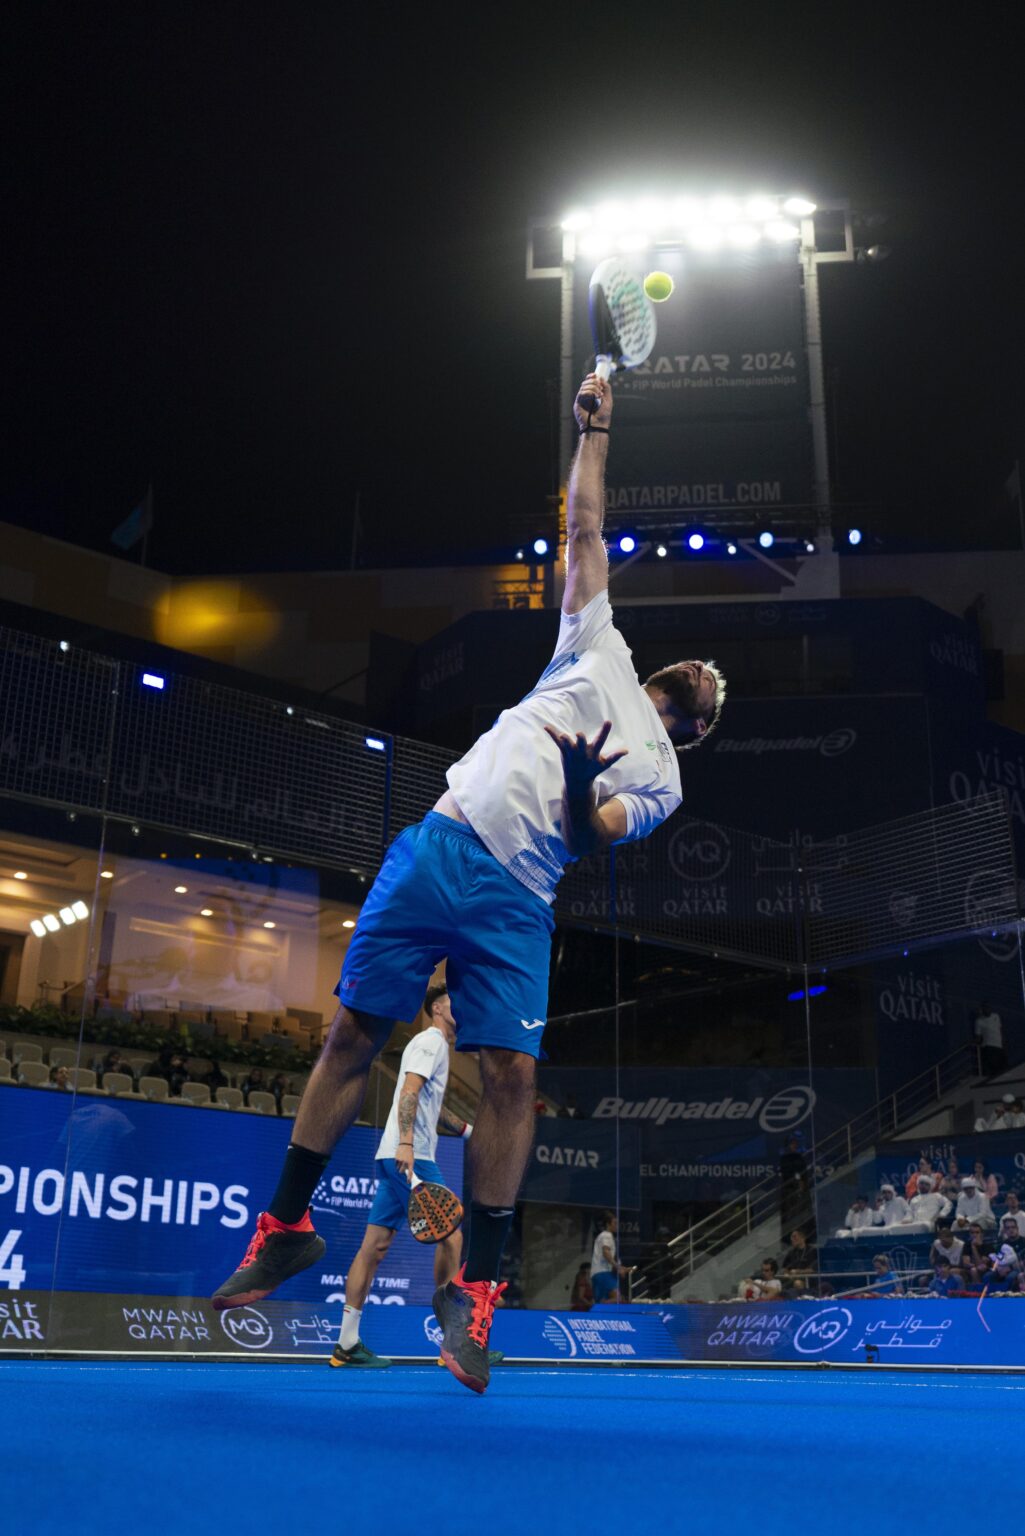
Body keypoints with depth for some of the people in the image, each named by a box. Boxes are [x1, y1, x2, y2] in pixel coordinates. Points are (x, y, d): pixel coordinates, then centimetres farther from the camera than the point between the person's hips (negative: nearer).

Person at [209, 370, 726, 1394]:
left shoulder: (659, 779, 14)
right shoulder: (602, 652, 18)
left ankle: (474, 1287, 0)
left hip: (515, 901, -1)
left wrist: (582, 784, -21)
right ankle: (288, 1225, 14)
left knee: (512, 1075, -13)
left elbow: (587, 839, -2)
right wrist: (595, 432, 19)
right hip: (436, 847, 1)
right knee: (354, 1033, 0)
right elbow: (583, 529, 21)